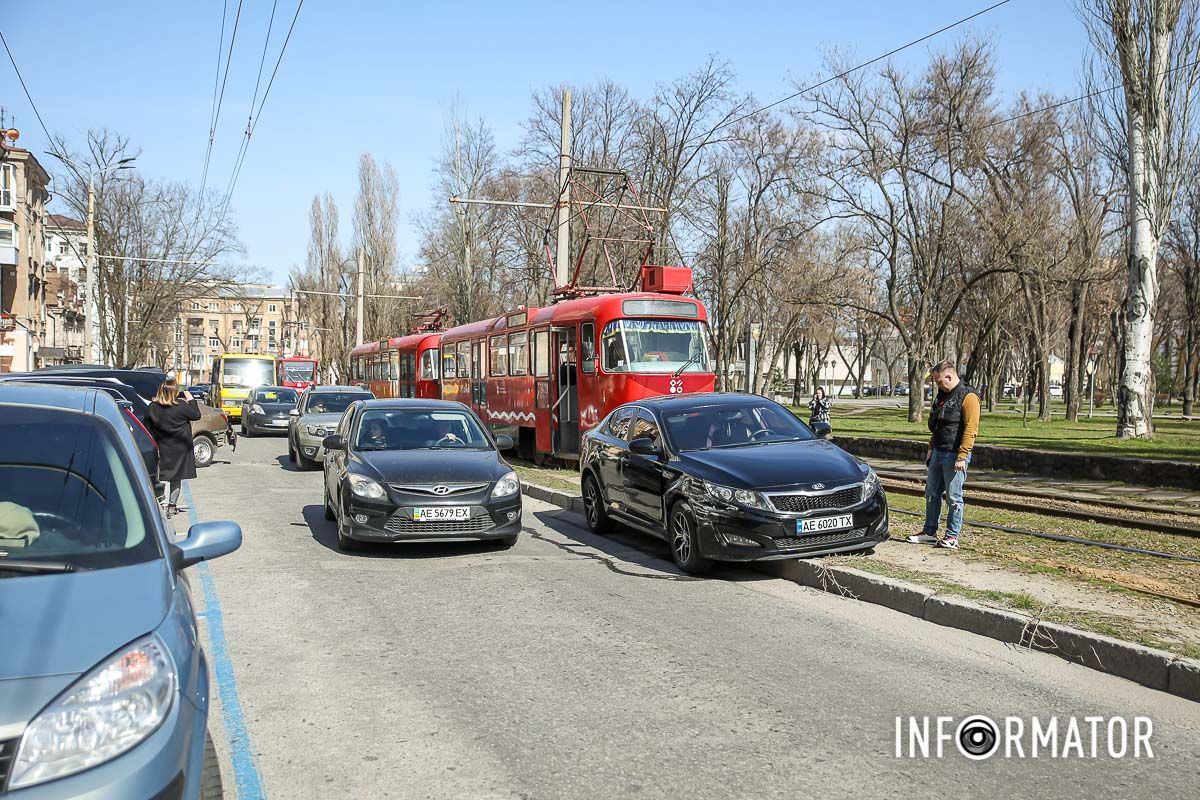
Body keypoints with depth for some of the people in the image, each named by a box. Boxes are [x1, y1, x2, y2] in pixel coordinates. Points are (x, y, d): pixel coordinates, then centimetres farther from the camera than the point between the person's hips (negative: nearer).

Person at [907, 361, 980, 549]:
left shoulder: (968, 397, -12)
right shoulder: (942, 396, 16)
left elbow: (971, 429, -18)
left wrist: (962, 456, -22)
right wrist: (931, 449, 19)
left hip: (954, 456, -9)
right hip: (938, 453, 9)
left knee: (953, 497, -1)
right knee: (931, 494, 11)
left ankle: (952, 536, 6)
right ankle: (929, 532, 20)